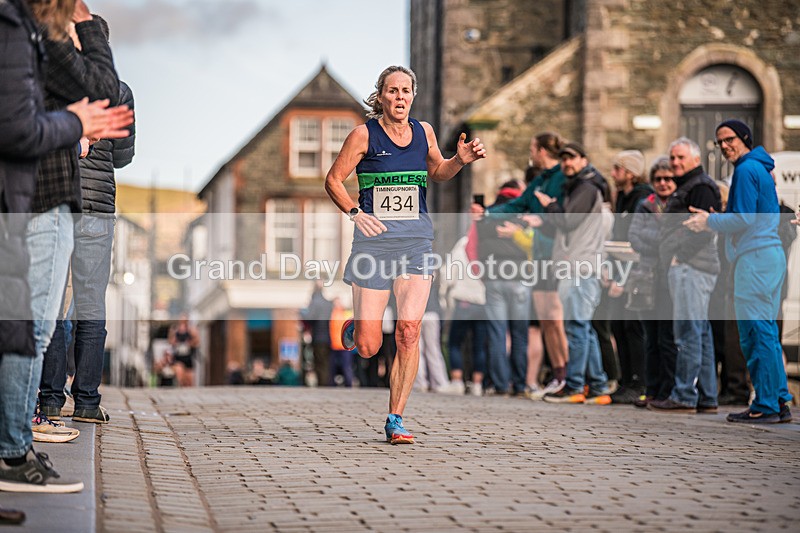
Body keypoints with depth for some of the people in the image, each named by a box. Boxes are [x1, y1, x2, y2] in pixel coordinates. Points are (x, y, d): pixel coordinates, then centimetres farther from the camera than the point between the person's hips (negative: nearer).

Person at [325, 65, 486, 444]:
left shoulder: (423, 131, 8)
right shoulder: (364, 134, -3)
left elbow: (436, 173, 25)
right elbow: (333, 180, 2)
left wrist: (460, 160, 5)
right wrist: (354, 213, -13)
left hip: (416, 240, 2)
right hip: (374, 238, -2)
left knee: (409, 332, -12)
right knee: (368, 348, -4)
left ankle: (395, 420, -1)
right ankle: (355, 327, 35)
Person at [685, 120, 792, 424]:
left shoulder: (746, 170, -10)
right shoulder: (760, 169, 21)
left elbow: (744, 219, -17)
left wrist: (709, 221, -3)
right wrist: (711, 223, 18)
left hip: (755, 259, -10)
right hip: (770, 255, 10)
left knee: (756, 332, -9)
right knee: (765, 331, 12)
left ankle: (766, 406, -8)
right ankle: (779, 402, 14)